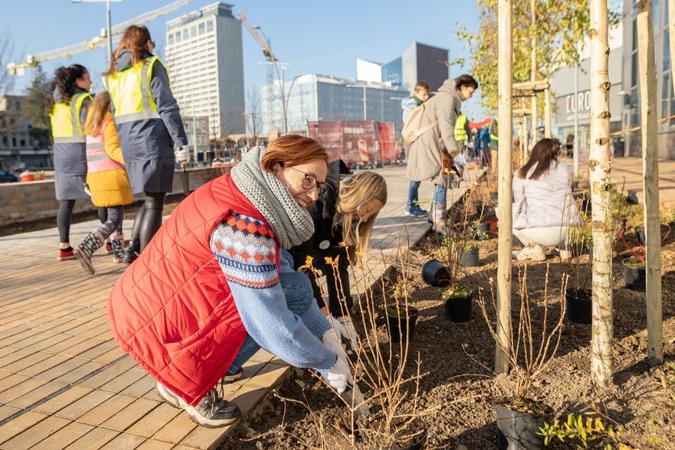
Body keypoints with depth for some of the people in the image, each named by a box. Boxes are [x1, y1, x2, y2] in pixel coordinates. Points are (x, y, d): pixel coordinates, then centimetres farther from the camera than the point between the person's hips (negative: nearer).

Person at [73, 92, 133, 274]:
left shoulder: (91, 126, 20)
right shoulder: (110, 122, -3)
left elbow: (92, 155, 19)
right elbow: (112, 149, -16)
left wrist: (90, 182, 22)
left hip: (95, 176, 8)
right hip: (112, 175, -8)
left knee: (114, 214, 19)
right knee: (114, 219, -10)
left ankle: (119, 252, 22)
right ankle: (86, 248, -27)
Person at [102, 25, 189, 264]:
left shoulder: (112, 74, 17)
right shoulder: (150, 66, -1)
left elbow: (112, 113, 17)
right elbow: (167, 107, -10)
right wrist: (181, 142, -11)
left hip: (128, 143, 7)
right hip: (153, 140, -6)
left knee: (150, 199, 19)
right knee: (154, 203, -1)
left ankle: (133, 247, 6)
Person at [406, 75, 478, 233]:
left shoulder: (450, 98, 19)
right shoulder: (447, 98, -13)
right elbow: (446, 128, -20)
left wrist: (450, 149, 16)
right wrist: (454, 149, -17)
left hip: (436, 146, 10)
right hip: (431, 146, -10)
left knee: (440, 184, 12)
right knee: (441, 184, -9)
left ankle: (435, 218, 20)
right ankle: (439, 223, -7)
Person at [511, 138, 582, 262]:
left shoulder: (521, 174, 4)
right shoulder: (565, 169, 11)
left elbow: (519, 203, 13)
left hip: (541, 232, -4)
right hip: (568, 228, 4)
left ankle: (533, 248, 7)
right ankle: (564, 248, 22)